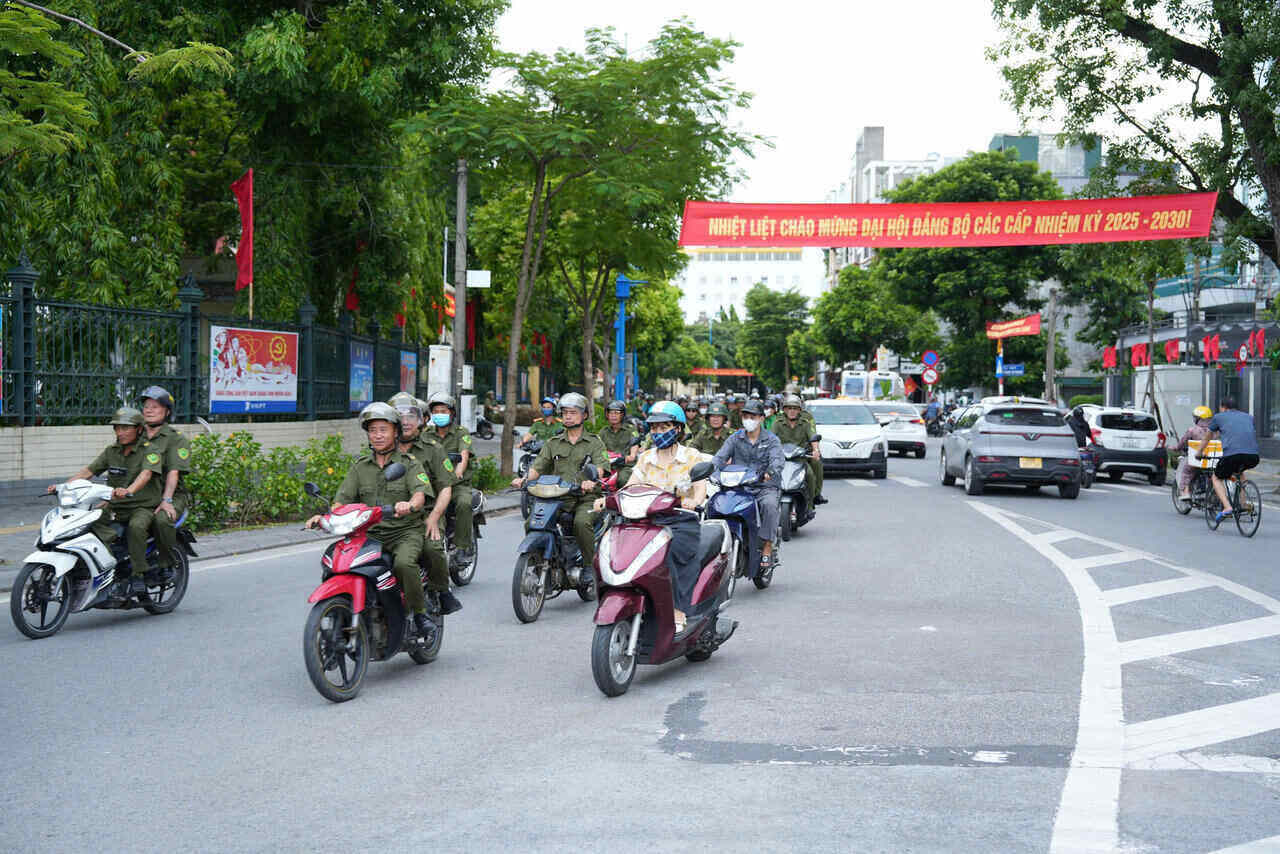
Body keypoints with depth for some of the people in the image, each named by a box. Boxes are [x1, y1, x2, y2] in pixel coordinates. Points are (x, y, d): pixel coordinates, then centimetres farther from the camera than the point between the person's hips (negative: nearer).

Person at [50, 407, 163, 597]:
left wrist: (128, 490, -45)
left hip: (143, 506, -6)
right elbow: (88, 471, 9)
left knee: (136, 526, -38)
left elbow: (146, 474, -25)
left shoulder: (149, 450, -6)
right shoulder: (111, 452, 15)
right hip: (114, 507, 7)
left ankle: (138, 576, -27)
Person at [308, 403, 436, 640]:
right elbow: (343, 499, 7)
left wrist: (410, 505, -40)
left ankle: (420, 613, -13)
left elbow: (420, 494, -15)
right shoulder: (360, 466, 14)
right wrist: (325, 516, -13)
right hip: (370, 533, 4)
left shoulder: (409, 463, 2)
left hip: (405, 532, -4)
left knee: (403, 563, -34)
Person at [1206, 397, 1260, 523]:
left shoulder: (1219, 417, 20)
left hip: (1232, 454, -4)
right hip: (1253, 456, 4)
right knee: (1240, 472, 36)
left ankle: (1227, 507, -2)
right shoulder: (1249, 417, 28)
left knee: (1217, 478, 20)